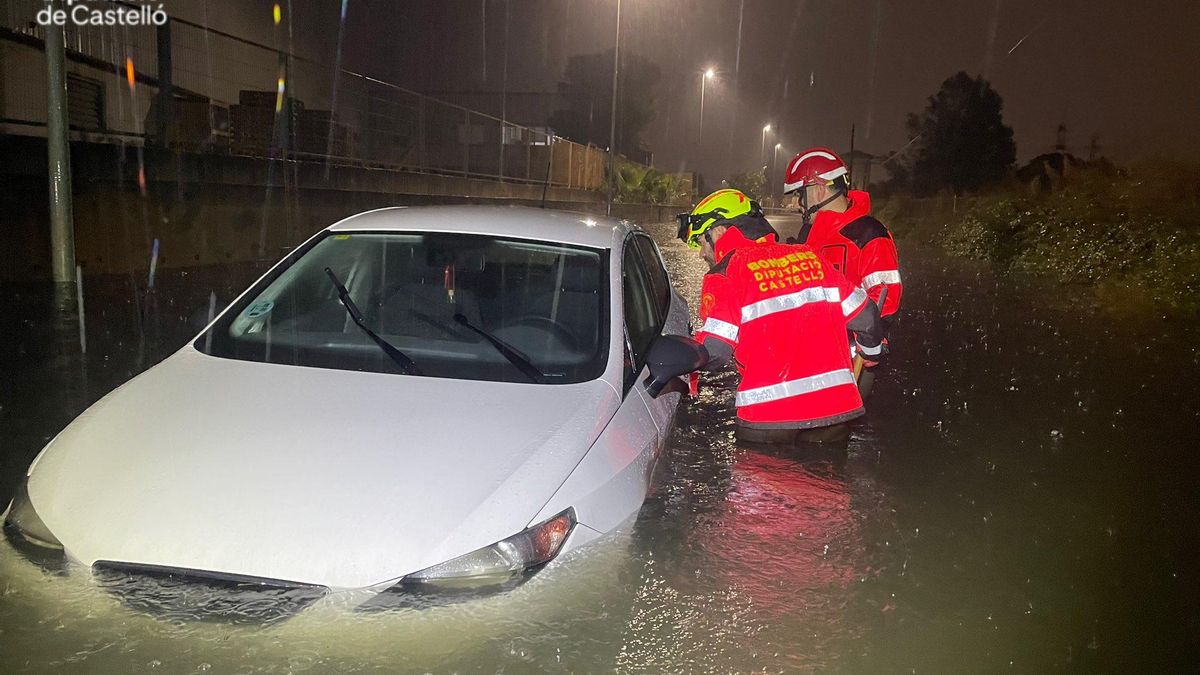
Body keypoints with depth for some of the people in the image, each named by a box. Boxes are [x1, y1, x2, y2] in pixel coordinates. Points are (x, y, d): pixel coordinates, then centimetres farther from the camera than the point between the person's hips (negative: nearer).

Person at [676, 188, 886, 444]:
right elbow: (865, 317, 12)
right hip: (834, 404, 5)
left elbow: (712, 353, -12)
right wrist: (874, 351, 32)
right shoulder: (809, 256, 10)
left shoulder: (724, 276, -5)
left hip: (768, 416, -4)